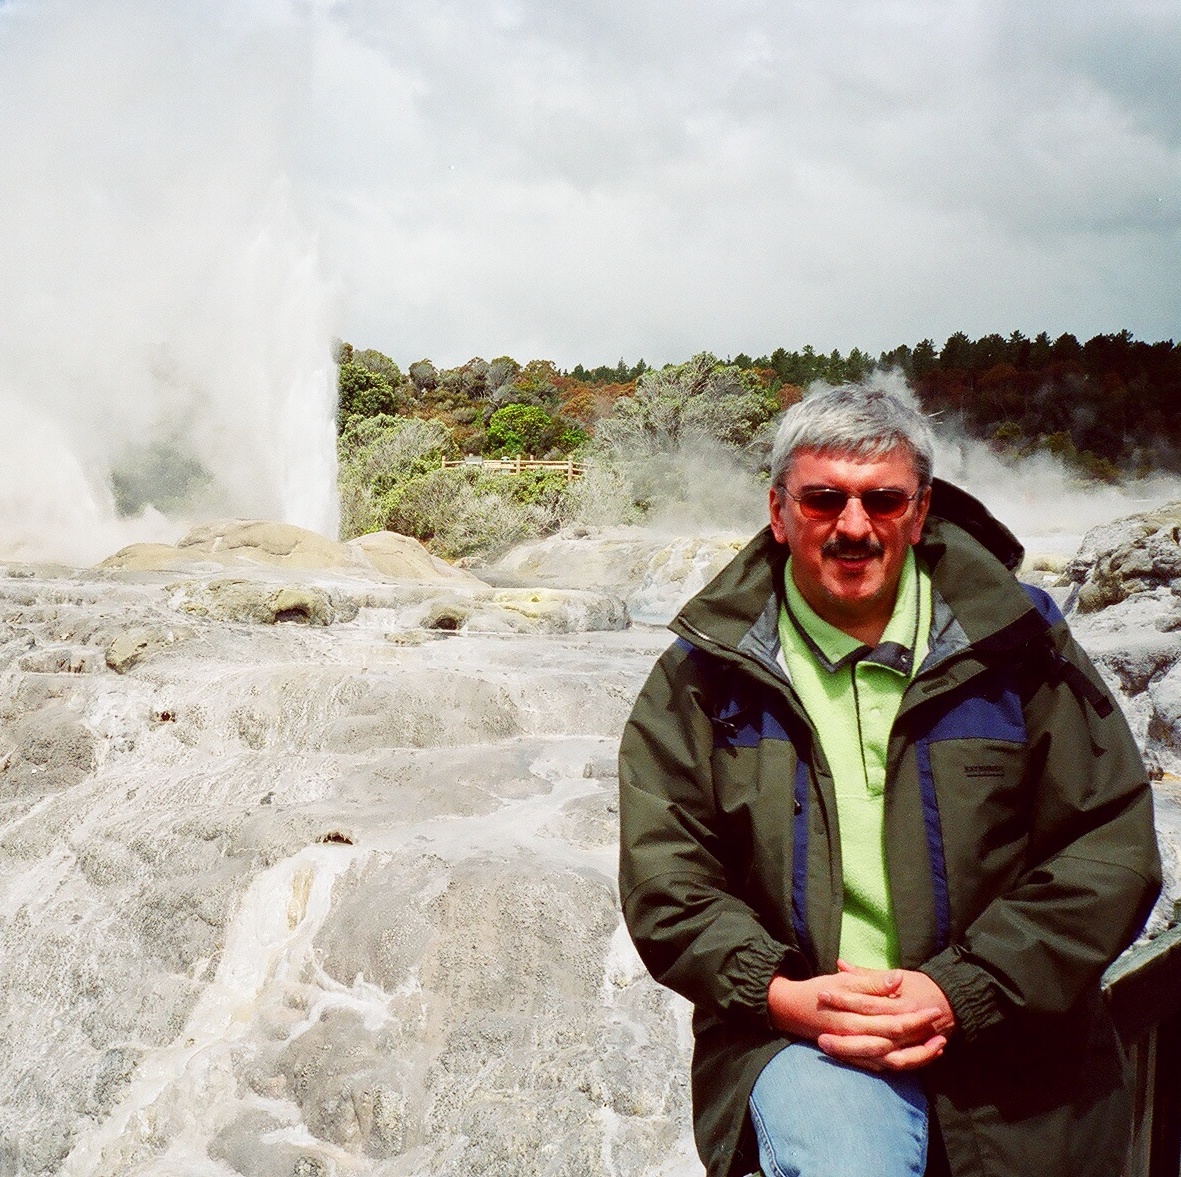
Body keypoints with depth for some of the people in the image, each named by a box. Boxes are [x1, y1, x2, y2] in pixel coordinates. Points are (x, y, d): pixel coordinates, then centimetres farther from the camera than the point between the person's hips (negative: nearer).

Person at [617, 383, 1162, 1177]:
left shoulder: (1015, 642, 4)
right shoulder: (708, 672, 5)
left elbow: (1110, 848, 1)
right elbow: (663, 874, 3)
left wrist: (960, 992, -9)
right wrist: (775, 992, -13)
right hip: (799, 1034, -3)